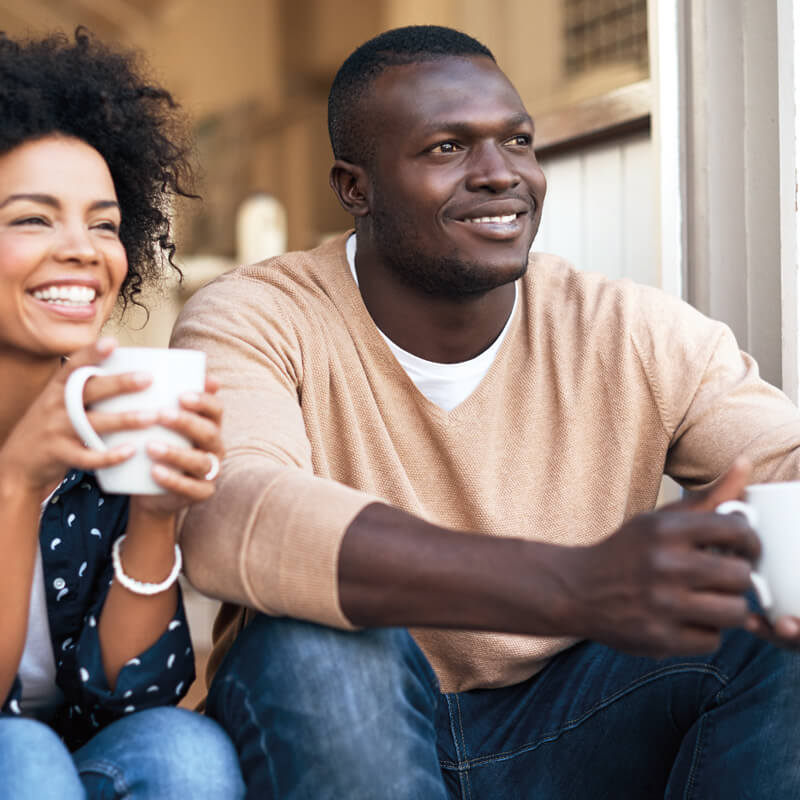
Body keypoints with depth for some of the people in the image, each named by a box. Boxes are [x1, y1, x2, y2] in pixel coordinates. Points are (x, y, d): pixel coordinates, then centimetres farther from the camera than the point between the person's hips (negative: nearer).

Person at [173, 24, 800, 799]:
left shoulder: (641, 337, -3)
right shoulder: (253, 321, -13)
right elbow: (229, 521, -33)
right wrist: (576, 587, -46)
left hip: (564, 736, 2)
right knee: (319, 646, -34)